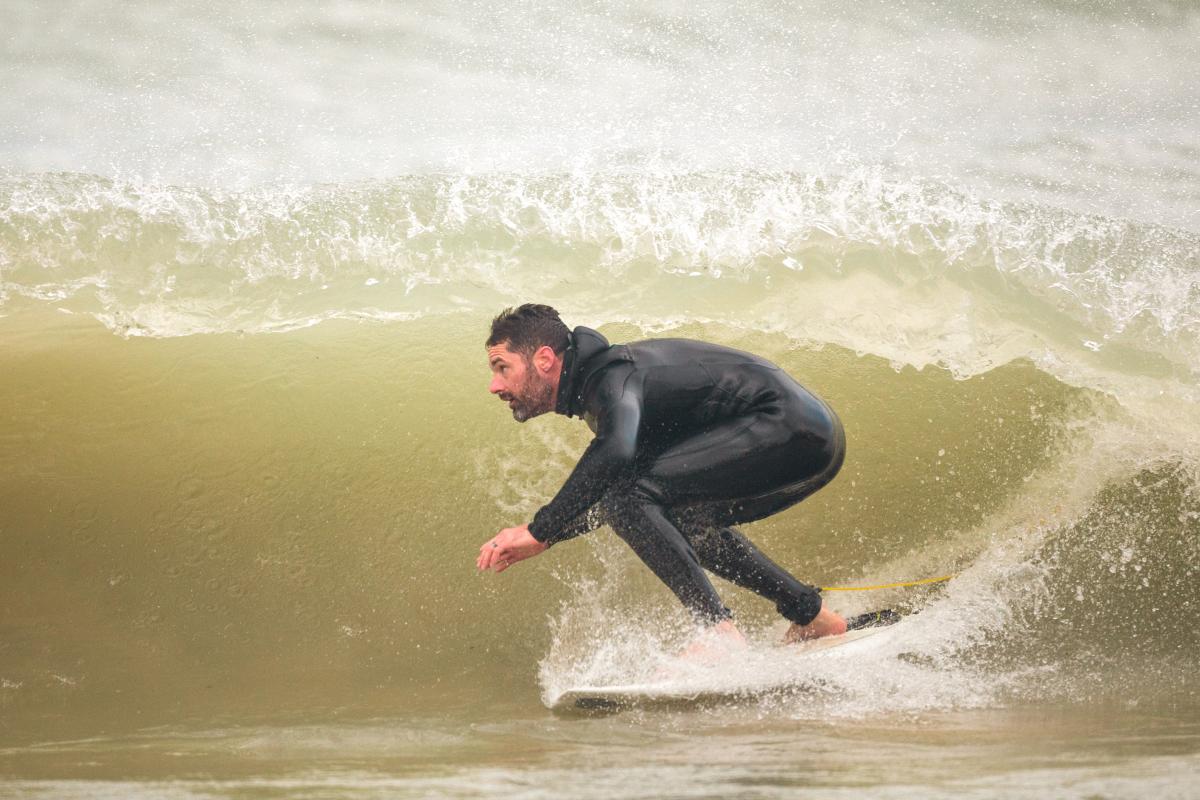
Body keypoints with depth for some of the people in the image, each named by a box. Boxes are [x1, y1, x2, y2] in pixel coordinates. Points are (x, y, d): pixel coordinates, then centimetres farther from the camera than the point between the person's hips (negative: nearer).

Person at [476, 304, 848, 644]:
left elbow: (616, 451, -36)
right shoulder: (600, 378, 17)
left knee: (629, 497, -18)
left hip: (788, 426, -11)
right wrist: (546, 540, 20)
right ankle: (812, 616, 26)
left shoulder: (610, 375, -14)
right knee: (681, 521, 27)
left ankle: (720, 633, -20)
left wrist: (538, 529, -31)